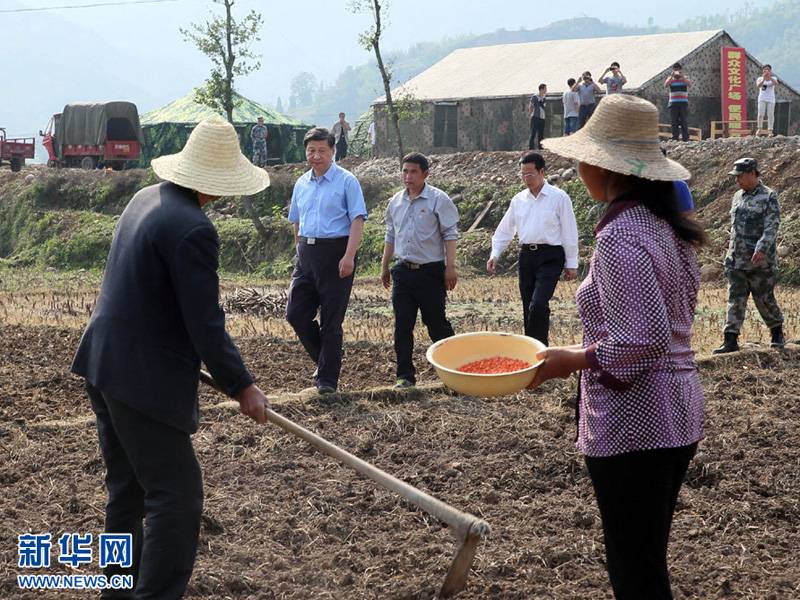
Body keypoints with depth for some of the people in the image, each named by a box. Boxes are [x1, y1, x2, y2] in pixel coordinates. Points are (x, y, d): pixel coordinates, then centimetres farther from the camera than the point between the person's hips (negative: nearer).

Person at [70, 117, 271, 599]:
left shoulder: (146, 199, 8)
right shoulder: (193, 230, -21)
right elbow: (206, 325, -20)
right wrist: (241, 386, -9)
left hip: (102, 363, 10)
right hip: (145, 379, -10)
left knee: (127, 487, 22)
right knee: (177, 496, -3)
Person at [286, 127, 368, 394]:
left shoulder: (346, 181, -4)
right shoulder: (301, 184, 14)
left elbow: (357, 220, -11)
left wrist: (349, 256, -20)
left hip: (335, 252, -6)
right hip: (306, 254, 6)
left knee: (331, 321, -1)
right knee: (295, 314, 2)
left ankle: (327, 379, 7)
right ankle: (325, 360, 22)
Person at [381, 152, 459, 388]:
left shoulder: (438, 200, -6)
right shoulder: (395, 202, 10)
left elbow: (450, 235, -8)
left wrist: (451, 267, -13)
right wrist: (385, 267, 20)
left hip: (430, 271, -5)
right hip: (403, 270, 5)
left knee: (436, 322, 0)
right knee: (402, 325, 2)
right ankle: (405, 375, 7)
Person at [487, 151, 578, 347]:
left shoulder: (559, 198, -3)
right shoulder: (518, 200, 11)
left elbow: (569, 232, -3)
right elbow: (505, 229, 16)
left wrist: (571, 264, -3)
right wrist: (495, 254, 5)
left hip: (550, 256, -5)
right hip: (526, 255, 6)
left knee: (538, 305, -19)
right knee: (528, 308, 9)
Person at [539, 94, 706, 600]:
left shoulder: (619, 239, -19)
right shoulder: (666, 225, 9)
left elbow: (645, 340, -24)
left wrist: (576, 360, -14)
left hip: (633, 422, -9)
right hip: (679, 411, 9)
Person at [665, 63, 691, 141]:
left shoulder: (684, 78, 8)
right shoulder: (670, 79, 10)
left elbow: (689, 84, -12)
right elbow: (666, 85, -9)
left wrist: (682, 75, -20)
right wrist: (672, 76, -18)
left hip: (683, 103, -1)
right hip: (673, 104, 1)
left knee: (684, 122, -5)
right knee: (674, 122, 2)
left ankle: (685, 138, -5)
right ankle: (674, 139, 5)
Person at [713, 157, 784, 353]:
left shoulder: (769, 197, -7)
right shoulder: (737, 197, 13)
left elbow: (772, 227, -16)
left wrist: (761, 249, -28)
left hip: (760, 260, -5)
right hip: (736, 260, 6)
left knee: (764, 298, 4)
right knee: (735, 299, 0)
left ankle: (777, 332, 24)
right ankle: (731, 341, -2)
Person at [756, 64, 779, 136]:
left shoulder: (773, 78, 5)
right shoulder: (760, 79, 4)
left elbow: (776, 83, -16)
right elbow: (758, 85, -16)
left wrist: (770, 77, -29)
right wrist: (764, 79, -28)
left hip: (771, 99, 0)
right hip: (762, 99, 0)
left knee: (770, 115, -5)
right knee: (761, 114, -9)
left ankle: (770, 131, -4)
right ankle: (759, 129, 4)